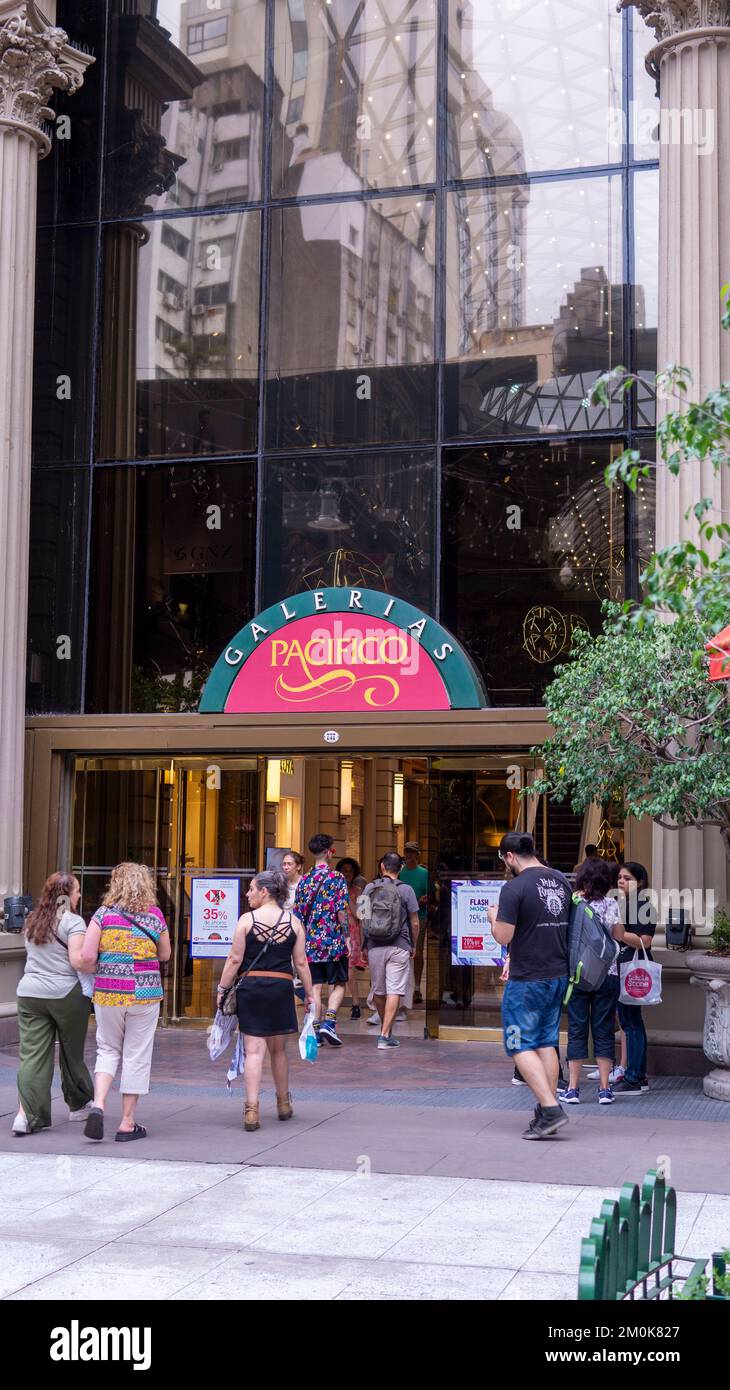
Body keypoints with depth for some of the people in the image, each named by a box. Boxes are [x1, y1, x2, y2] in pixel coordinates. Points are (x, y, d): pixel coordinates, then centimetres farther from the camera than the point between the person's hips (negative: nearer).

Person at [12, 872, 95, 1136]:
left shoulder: (32, 922, 13)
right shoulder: (73, 922, -9)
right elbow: (77, 961, -18)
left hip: (29, 993, 5)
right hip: (66, 994, -4)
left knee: (32, 1054, 0)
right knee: (72, 1052, 13)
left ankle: (26, 1114, -13)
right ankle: (77, 1106, 28)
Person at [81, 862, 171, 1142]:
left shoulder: (103, 914, -4)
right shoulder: (155, 915, 0)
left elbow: (87, 956, -10)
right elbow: (165, 955, 11)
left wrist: (103, 967, 9)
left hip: (107, 993, 0)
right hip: (144, 993, 0)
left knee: (108, 1050, 16)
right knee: (137, 1056, 7)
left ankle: (98, 1106, -6)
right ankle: (127, 1124, 11)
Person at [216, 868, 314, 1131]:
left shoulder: (246, 920, -5)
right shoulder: (293, 921, 3)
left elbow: (235, 959, -5)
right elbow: (301, 962, 3)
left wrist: (222, 988, 4)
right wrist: (309, 993, 11)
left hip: (251, 987, -2)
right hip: (282, 988, 2)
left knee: (254, 1050, -2)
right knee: (278, 1049, 18)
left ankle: (252, 1109, -10)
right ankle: (284, 1104, 31)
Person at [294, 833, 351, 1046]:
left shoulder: (304, 880, 7)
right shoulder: (337, 878, -7)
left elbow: (298, 914, 9)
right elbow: (342, 911, -12)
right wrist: (347, 937, -6)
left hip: (311, 942, 4)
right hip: (334, 941, -4)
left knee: (315, 987, 7)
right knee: (338, 984, 7)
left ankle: (315, 1030, 5)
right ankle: (328, 1022, -11)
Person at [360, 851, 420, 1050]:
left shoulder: (369, 888, 3)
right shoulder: (406, 890, -3)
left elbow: (363, 920, 6)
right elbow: (415, 923, -1)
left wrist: (364, 946, 15)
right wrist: (413, 945, 13)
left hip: (374, 947, 3)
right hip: (399, 947, -3)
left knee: (378, 991, 16)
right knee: (394, 992, -3)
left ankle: (386, 1030, 31)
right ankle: (385, 1035, -10)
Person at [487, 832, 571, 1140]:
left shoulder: (514, 888, -16)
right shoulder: (561, 881, 7)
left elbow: (503, 936, -18)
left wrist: (494, 917, 3)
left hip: (527, 980, -7)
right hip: (559, 975, 7)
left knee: (521, 1046, 0)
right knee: (547, 1042, 14)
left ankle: (550, 1110, -11)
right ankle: (548, 1111, 14)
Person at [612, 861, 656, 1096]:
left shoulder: (644, 906, -11)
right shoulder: (619, 904, 16)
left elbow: (644, 941, -19)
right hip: (619, 969, 9)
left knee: (631, 1022, -7)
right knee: (630, 1022, 12)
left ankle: (632, 1080, -4)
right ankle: (639, 1076, 19)